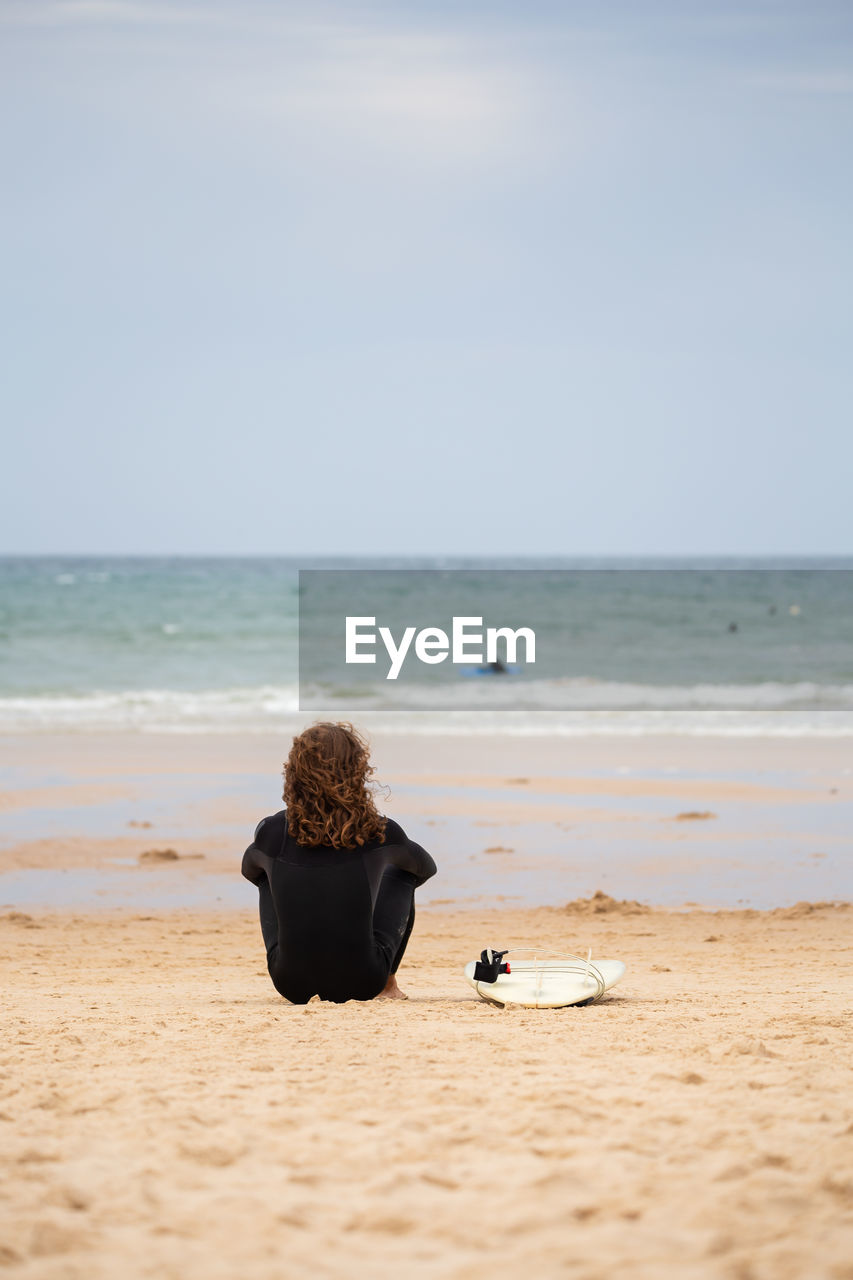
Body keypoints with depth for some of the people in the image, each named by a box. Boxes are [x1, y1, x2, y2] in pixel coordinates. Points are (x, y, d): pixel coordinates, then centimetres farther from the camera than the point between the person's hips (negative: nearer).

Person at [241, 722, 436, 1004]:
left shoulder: (272, 832, -8)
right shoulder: (379, 833, -10)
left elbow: (250, 869, 19)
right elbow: (426, 867, 15)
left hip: (292, 985, 1)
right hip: (361, 985, -1)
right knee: (401, 871, 23)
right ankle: (388, 983, 33)